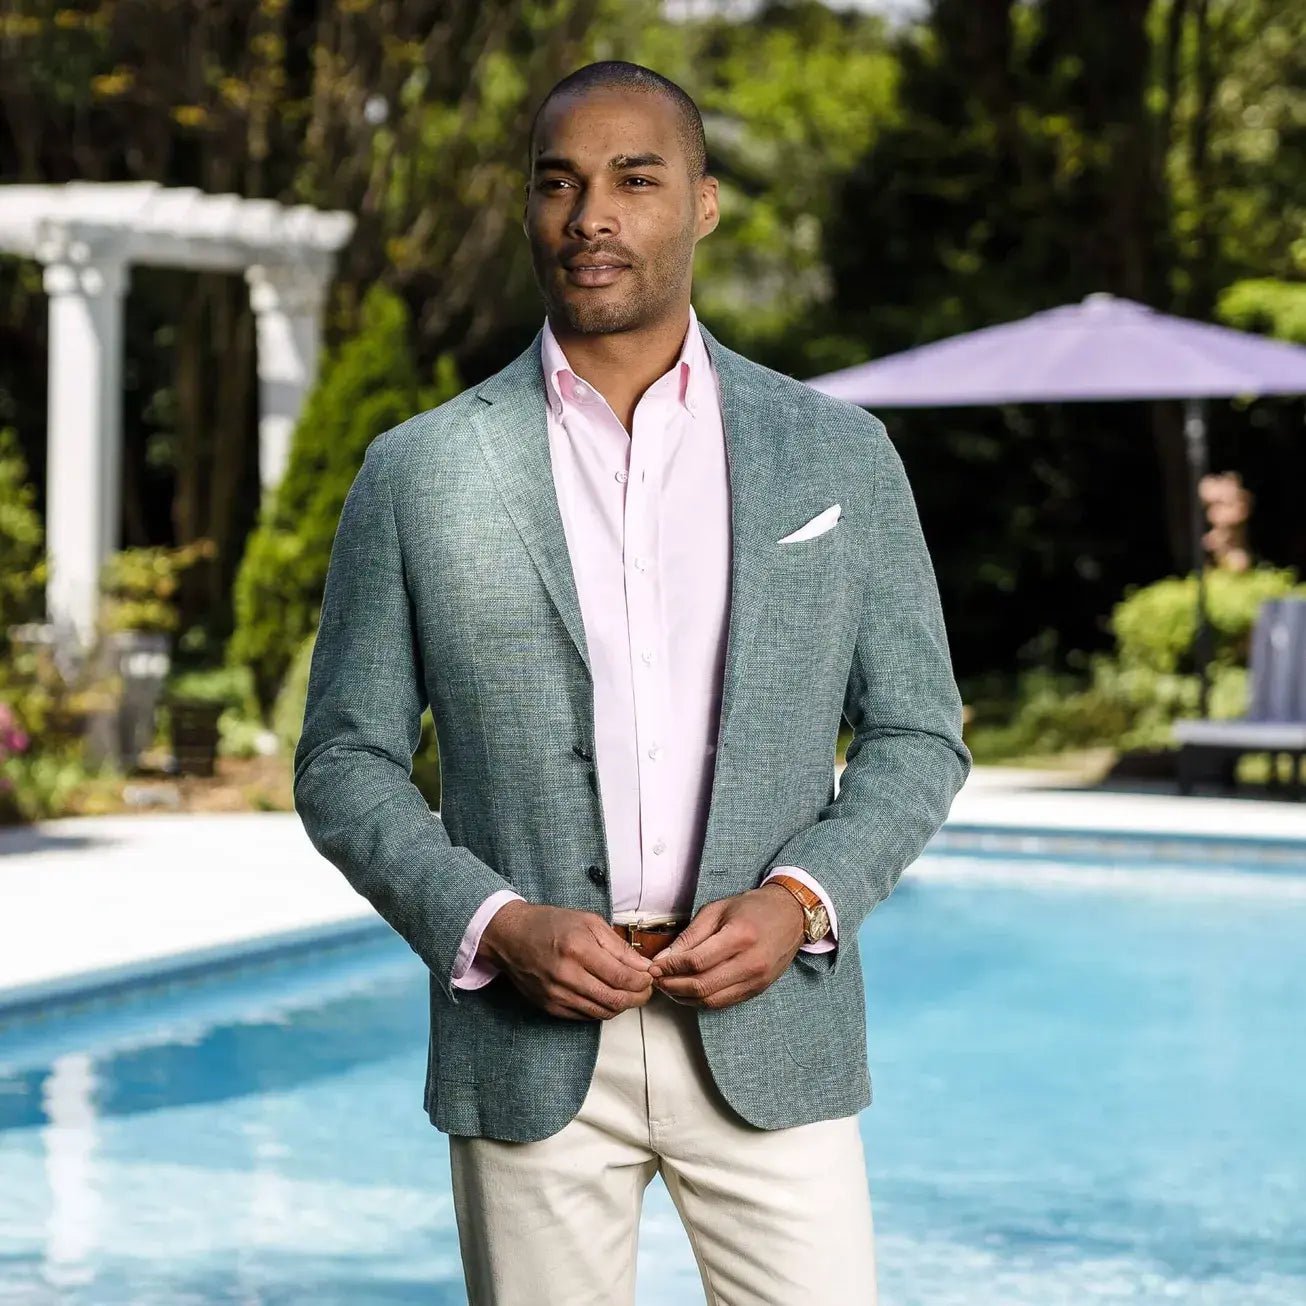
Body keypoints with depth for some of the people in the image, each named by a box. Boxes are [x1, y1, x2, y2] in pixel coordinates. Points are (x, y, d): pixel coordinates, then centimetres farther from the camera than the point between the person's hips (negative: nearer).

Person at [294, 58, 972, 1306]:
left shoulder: (839, 452, 5)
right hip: (530, 1047, 0)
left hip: (768, 1030, 1)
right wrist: (493, 925, -11)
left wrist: (802, 899, -9)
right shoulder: (419, 472, 2)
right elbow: (345, 760, 4)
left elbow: (918, 734, 8)